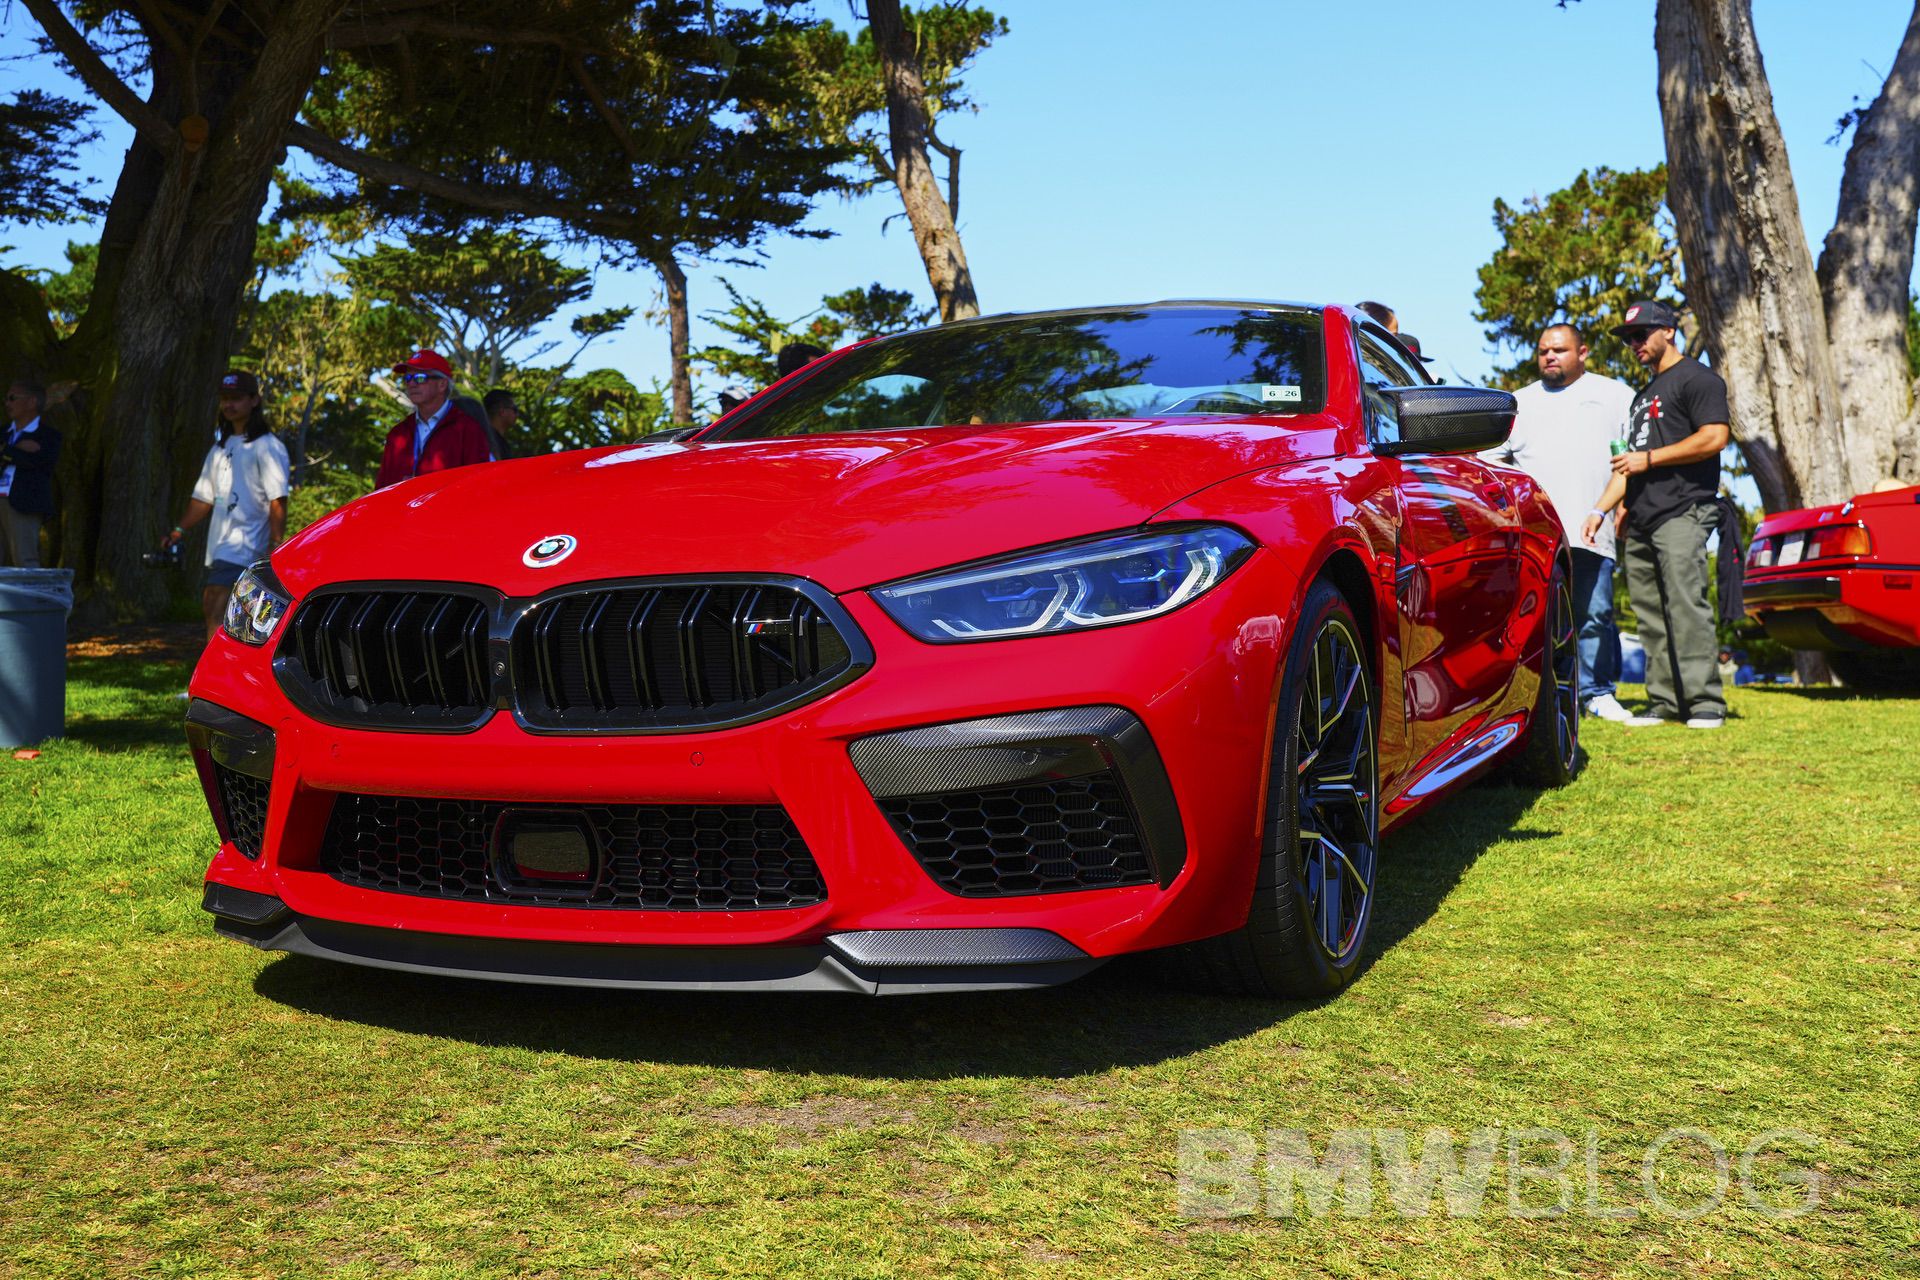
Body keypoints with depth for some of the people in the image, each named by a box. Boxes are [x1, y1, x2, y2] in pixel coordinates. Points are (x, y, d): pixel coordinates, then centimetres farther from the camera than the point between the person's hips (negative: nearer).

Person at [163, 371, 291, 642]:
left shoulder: (267, 447, -3)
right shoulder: (219, 449, 22)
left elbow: (278, 501, -11)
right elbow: (204, 497, 25)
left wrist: (274, 548, -20)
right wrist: (179, 530, 12)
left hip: (245, 549, -9)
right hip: (217, 549, 9)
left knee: (217, 617, -19)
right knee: (209, 613, 9)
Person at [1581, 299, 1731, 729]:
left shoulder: (1696, 378, 0)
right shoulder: (1644, 395, 28)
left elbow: (1716, 437, -13)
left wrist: (1650, 458, -10)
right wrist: (1601, 509, 20)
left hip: (1682, 514, -9)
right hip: (1641, 521, 9)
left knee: (1686, 605, -15)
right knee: (1652, 616, 4)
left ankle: (1706, 703, -15)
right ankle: (1665, 702, 6)